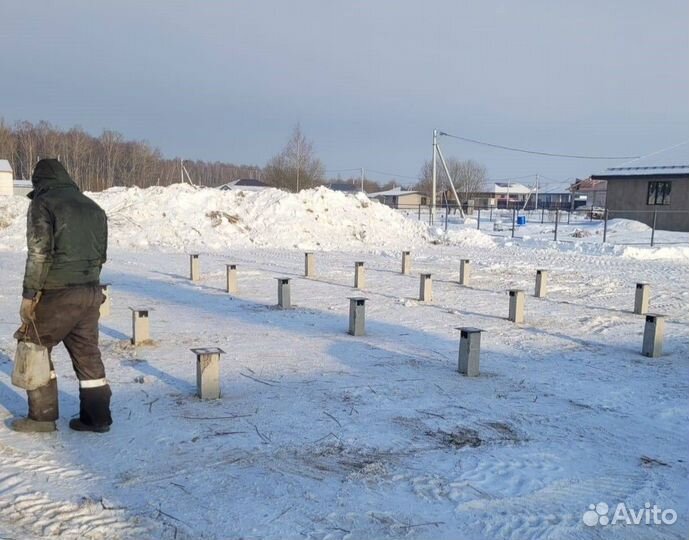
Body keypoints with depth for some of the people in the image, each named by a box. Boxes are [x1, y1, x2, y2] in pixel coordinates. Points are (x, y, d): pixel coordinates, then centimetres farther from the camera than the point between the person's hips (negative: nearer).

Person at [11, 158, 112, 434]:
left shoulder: (42, 204, -5)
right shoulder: (93, 207, 15)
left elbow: (39, 254, -13)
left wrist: (29, 294, -9)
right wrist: (89, 283, 19)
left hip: (57, 293, -6)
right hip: (91, 292, 6)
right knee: (87, 353, 11)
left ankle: (43, 415, 12)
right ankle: (96, 417, 14)